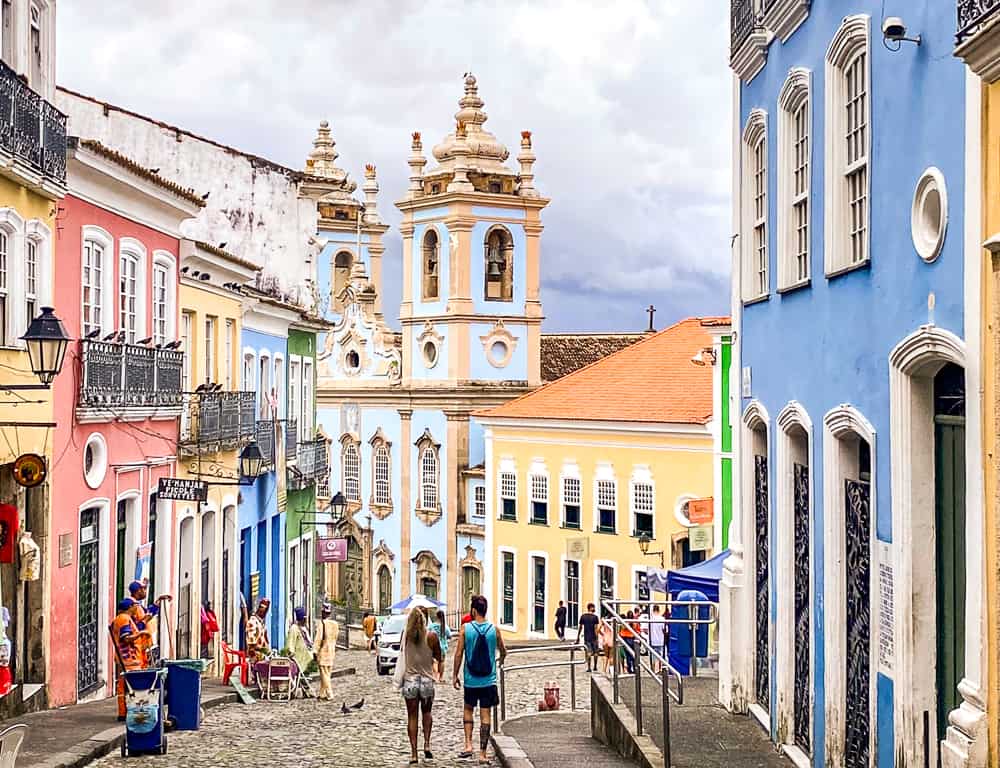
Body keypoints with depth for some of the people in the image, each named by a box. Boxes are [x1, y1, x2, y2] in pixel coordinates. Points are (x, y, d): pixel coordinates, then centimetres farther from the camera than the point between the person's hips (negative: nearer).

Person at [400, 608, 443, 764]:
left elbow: (402, 652, 9)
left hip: (409, 679, 0)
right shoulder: (431, 636, -9)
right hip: (427, 679, 0)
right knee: (426, 712, 22)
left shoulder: (405, 634, -6)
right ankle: (427, 744, 5)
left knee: (412, 717, 8)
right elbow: (439, 658, 2)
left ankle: (413, 754, 5)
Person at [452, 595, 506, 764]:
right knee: (485, 715, 4)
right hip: (488, 680, 0)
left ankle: (468, 744, 5)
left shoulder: (465, 629, -7)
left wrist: (455, 675, 4)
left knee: (468, 709, 20)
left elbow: (459, 654, -7)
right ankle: (482, 754, 4)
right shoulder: (494, 629, -2)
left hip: (470, 680, 0)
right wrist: (501, 660, 35)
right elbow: (503, 652, 11)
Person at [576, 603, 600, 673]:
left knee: (588, 652, 1)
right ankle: (595, 667, 18)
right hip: (593, 637, -2)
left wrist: (578, 637, 10)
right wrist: (597, 638, -9)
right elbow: (596, 628, -11)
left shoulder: (583, 616, 3)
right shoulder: (595, 617, -7)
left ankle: (589, 667, -8)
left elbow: (580, 627, 4)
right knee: (595, 652, 12)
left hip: (586, 638, 2)